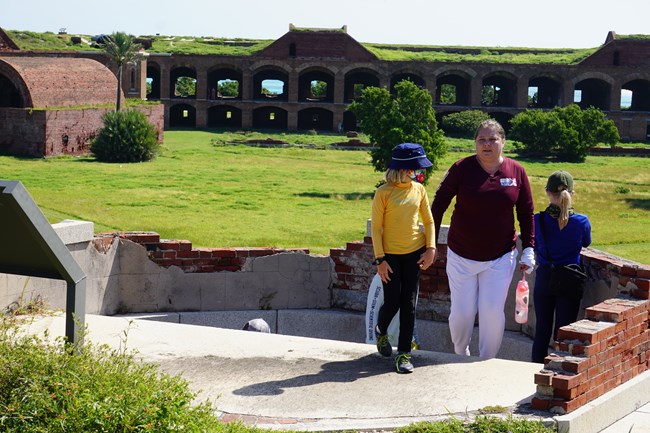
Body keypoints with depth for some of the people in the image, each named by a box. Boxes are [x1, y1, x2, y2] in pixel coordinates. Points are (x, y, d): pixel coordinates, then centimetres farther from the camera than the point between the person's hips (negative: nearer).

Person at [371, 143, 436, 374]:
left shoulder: (419, 190, 0)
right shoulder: (384, 192, -11)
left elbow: (428, 221, 9)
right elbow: (376, 228, -8)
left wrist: (431, 248, -1)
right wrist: (380, 259, -11)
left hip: (414, 253, 3)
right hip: (390, 255, -3)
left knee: (409, 304, 2)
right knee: (392, 302, 0)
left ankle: (404, 353, 9)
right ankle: (380, 331, 33)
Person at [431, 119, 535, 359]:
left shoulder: (516, 171, -1)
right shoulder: (462, 168, -7)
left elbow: (526, 213, 7)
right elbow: (439, 204, -1)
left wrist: (528, 249, 3)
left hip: (500, 258, 1)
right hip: (461, 255, -1)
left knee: (492, 311, -3)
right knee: (462, 312, 2)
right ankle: (460, 354, 30)